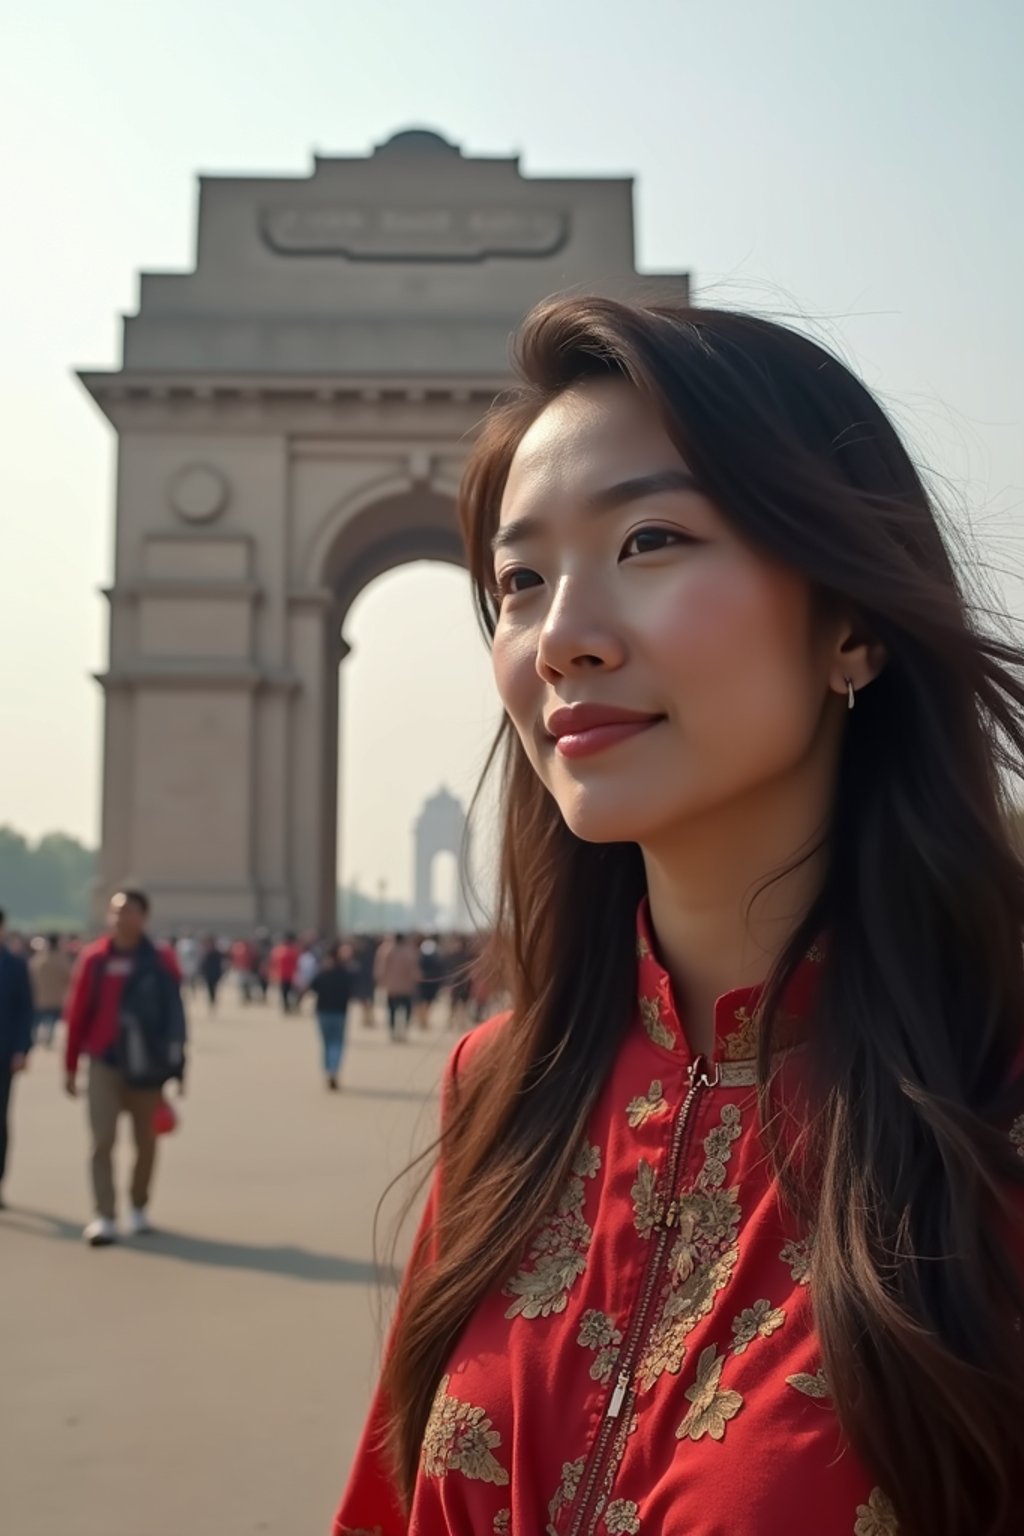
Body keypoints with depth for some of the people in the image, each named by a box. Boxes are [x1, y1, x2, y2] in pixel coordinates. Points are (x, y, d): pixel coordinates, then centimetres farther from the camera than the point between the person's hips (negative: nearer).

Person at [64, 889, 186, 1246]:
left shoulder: (161, 962, -3)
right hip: (103, 1063, 0)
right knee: (102, 1141, -7)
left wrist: (177, 1068, -1)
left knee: (145, 1141, 12)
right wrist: (70, 1066, 4)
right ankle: (104, 1218, -5)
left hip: (146, 1066, 0)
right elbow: (77, 1014, 3)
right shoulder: (94, 959, 0)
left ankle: (139, 1208, 29)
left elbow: (174, 1019, -1)